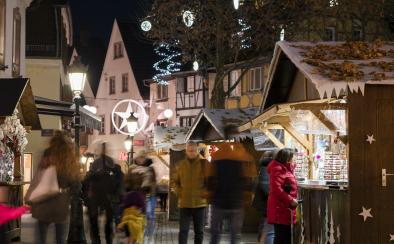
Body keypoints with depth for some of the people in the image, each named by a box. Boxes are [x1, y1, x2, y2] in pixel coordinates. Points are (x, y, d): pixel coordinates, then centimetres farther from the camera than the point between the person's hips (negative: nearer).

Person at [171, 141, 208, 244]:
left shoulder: (204, 163, -1)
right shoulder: (180, 165, 6)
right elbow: (174, 181, 15)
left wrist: (205, 193, -7)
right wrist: (178, 192, 0)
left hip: (200, 203, -1)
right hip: (184, 203, 1)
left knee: (199, 231, 8)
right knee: (183, 230, -3)